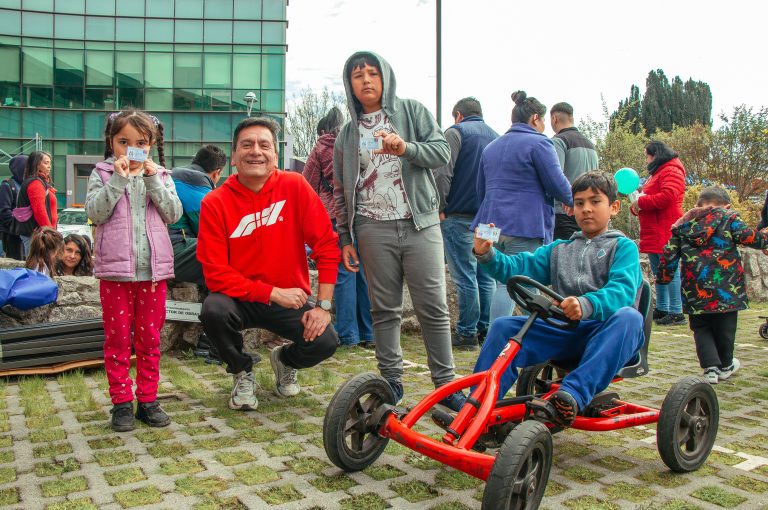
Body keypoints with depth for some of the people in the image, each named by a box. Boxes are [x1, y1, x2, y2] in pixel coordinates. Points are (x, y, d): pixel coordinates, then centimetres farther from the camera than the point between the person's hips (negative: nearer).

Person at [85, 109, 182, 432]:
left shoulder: (160, 175, 8)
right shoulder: (102, 174, 3)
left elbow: (173, 214, -3)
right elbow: (95, 212, -11)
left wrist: (153, 181, -11)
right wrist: (119, 178, -16)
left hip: (153, 269, 2)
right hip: (115, 270, -1)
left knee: (149, 338, 8)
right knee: (117, 338, 5)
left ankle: (147, 399, 19)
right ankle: (121, 401, 15)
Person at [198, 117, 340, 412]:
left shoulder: (294, 186, -9)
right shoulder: (215, 203, -10)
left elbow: (327, 246, -11)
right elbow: (215, 274, -14)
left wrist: (323, 306, -17)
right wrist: (273, 293, -20)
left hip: (291, 299, 0)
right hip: (240, 299, 0)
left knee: (325, 341, -23)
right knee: (213, 310, -31)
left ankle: (285, 361, 17)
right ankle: (242, 372, 3)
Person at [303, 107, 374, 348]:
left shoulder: (321, 148, 9)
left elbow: (308, 186, 11)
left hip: (336, 213, -3)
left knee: (344, 274, -2)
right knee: (365, 273, 5)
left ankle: (348, 335, -1)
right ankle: (370, 334, 9)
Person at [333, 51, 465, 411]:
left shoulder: (412, 111, 9)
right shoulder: (348, 134, 15)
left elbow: (442, 151, -2)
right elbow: (341, 191, 15)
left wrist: (406, 148, -20)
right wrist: (345, 239, 9)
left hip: (420, 224, -2)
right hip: (374, 230, 2)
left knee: (433, 307, -3)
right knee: (384, 309, 6)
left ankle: (445, 382, 7)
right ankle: (391, 379, 18)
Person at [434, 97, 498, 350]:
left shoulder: (455, 132, -2)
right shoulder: (495, 136, 18)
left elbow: (442, 173, -14)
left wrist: (441, 207, -6)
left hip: (460, 216, -6)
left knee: (465, 276, -4)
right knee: (486, 275, 11)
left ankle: (467, 333, 0)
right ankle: (485, 329, 16)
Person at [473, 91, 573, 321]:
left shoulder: (490, 147, 19)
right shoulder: (538, 143, -5)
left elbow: (481, 191, 23)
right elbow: (558, 185, -6)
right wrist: (571, 200, 13)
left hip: (492, 224, 7)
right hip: (526, 226, -7)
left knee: (504, 284, 8)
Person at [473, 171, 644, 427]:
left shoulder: (623, 247, 9)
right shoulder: (558, 250, 25)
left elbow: (622, 289, -12)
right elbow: (520, 266, 10)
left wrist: (586, 304, -34)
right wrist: (486, 254, -11)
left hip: (605, 332, -3)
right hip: (562, 332, 4)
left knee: (629, 317, -36)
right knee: (503, 327, -17)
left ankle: (573, 394, -47)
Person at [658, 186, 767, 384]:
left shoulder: (682, 225, 9)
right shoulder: (728, 218, 2)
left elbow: (669, 254, 7)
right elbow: (749, 237, -7)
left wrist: (662, 278, 17)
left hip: (695, 291, 1)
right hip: (725, 288, -1)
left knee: (701, 329, 14)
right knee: (725, 328, 16)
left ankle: (710, 367, 2)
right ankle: (725, 366, 33)